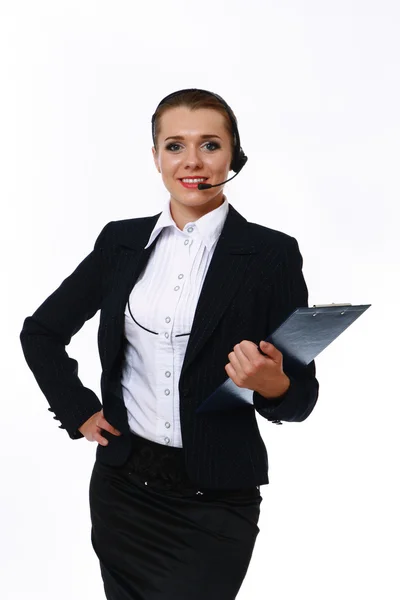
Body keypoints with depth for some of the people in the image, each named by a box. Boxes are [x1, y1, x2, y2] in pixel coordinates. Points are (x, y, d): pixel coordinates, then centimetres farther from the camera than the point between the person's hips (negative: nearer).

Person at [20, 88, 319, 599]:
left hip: (215, 501, -3)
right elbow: (40, 332, 16)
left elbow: (302, 398, -5)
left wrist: (272, 384, -25)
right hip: (123, 484, 4)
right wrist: (78, 411, 6)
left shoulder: (271, 253, -6)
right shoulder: (121, 241, 4)